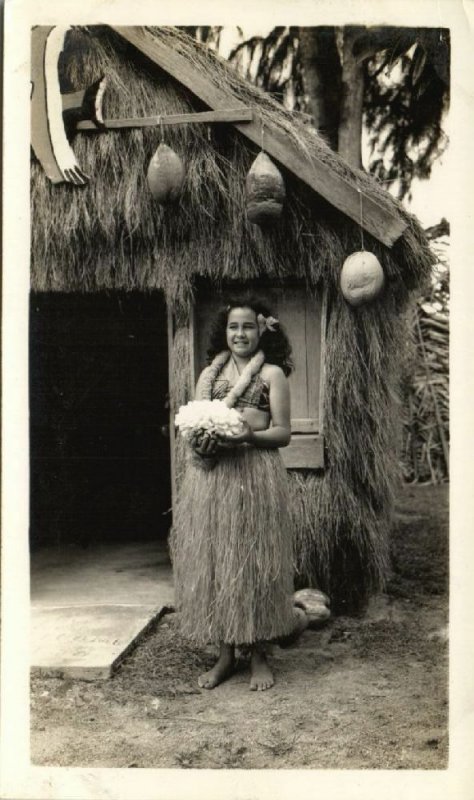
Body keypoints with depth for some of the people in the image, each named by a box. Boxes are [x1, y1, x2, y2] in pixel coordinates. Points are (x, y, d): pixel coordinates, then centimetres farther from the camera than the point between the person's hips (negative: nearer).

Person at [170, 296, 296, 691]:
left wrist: (249, 436, -19)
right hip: (211, 474, 4)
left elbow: (283, 432, -1)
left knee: (254, 560, 1)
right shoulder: (210, 373, 15)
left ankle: (259, 655, 14)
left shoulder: (272, 373, 4)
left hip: (257, 473, -3)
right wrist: (201, 441, -11)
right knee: (213, 561, 5)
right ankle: (225, 653, 19)